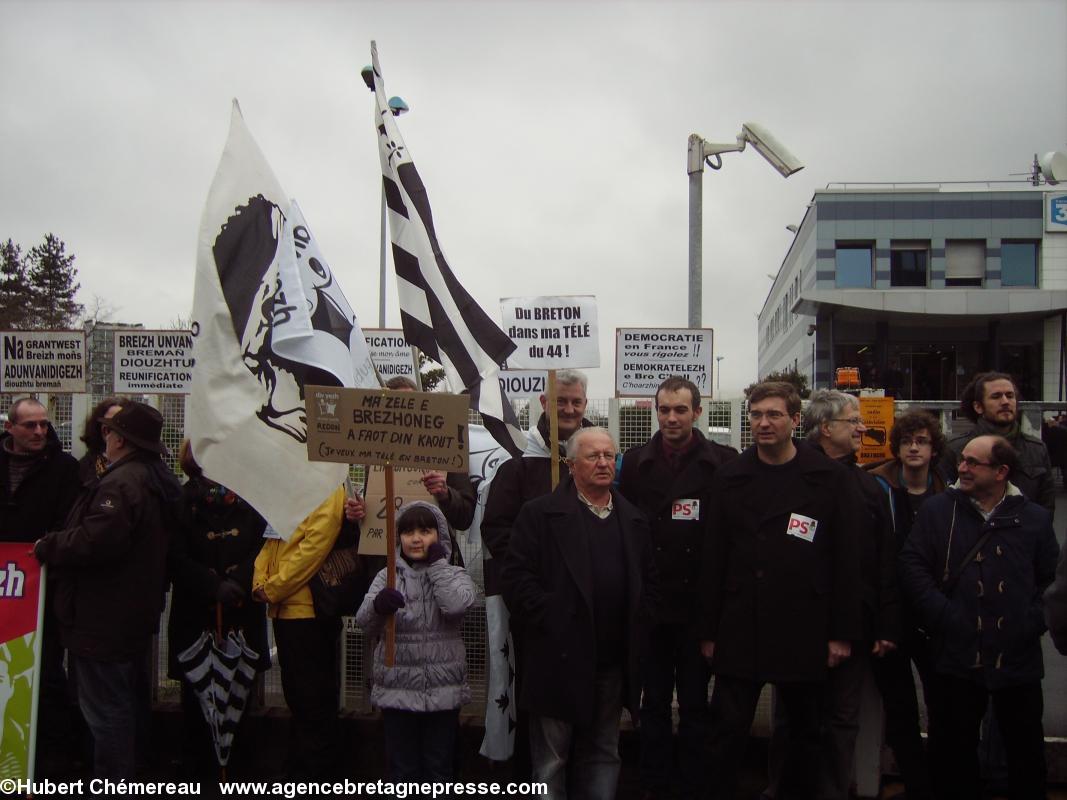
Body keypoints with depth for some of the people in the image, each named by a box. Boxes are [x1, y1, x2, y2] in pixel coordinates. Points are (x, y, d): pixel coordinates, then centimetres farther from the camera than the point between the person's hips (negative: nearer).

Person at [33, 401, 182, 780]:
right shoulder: (160, 480, 10)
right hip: (137, 615, 11)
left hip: (105, 619, -11)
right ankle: (126, 776, 36)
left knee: (106, 710, -1)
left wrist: (46, 547, -15)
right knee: (127, 704, 22)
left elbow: (94, 540, -32)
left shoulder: (122, 482, -23)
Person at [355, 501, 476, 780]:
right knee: (402, 768, 11)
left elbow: (456, 604, -21)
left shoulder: (454, 575, 2)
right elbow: (364, 622, -9)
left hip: (443, 690, -1)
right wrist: (378, 606, -32)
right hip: (397, 688, 1)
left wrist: (437, 563, -10)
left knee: (439, 768, 11)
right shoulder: (387, 577, 4)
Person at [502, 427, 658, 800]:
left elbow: (648, 582, 16)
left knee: (604, 755, 16)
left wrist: (638, 626, 3)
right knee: (551, 760, 5)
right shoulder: (540, 514, -4)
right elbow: (518, 577, -10)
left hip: (613, 664, 5)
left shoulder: (634, 520, 13)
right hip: (559, 660, -5)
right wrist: (550, 622, -14)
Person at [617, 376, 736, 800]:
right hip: (650, 604, 2)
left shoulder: (723, 461, -5)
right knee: (653, 701, 13)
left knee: (695, 703, 12)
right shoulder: (636, 461, 3)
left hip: (698, 605, -2)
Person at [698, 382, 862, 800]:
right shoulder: (730, 477, 4)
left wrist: (843, 633, -5)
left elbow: (847, 559, -2)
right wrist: (709, 631, 1)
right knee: (727, 733, 1)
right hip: (739, 631, 1)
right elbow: (714, 558, 3)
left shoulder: (830, 478, -1)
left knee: (805, 733, 13)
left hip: (804, 634, 0)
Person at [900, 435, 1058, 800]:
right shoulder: (937, 510, 0)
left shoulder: (1035, 519, 4)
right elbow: (912, 565, -5)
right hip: (959, 656, -1)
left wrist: (1034, 620, -5)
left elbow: (1052, 579, 7)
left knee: (1026, 748, 12)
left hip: (1018, 657, 1)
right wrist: (943, 616, -13)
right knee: (957, 746, 11)